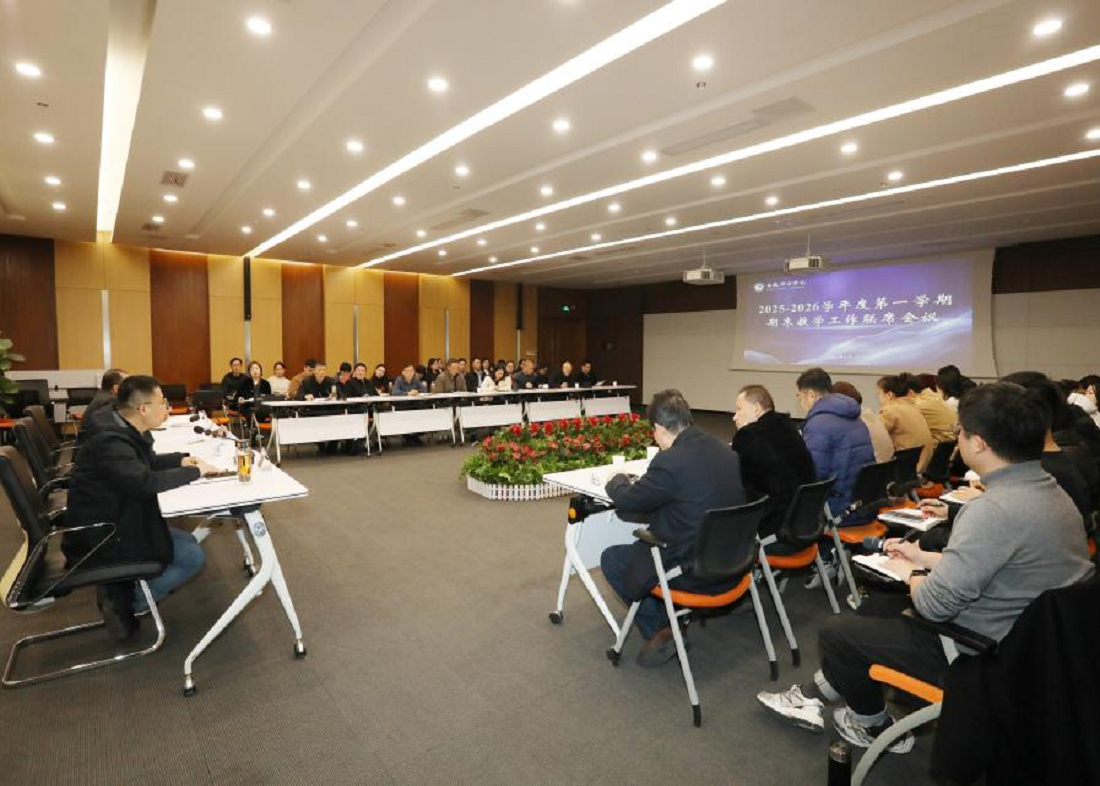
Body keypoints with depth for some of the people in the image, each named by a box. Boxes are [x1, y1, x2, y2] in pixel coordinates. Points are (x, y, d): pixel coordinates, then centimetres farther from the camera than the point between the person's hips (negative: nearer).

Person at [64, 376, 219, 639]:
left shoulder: (122, 430, 3)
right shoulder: (109, 441, -27)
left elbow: (148, 461, 21)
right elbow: (145, 482, -39)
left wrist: (181, 459, 3)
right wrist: (195, 471, -26)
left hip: (114, 522, 10)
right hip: (99, 538, -10)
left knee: (188, 542, 13)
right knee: (193, 556, -11)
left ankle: (120, 589, 12)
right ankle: (123, 603, 0)